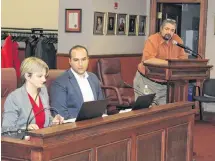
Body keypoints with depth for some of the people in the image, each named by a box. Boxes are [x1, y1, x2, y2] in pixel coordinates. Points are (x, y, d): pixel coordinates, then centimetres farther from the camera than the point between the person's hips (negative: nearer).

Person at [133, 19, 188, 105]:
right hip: (147, 81, -4)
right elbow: (147, 60, -28)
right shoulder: (152, 40, -15)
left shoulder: (177, 40, 2)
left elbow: (183, 58, 6)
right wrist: (168, 62, -27)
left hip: (166, 83, 5)